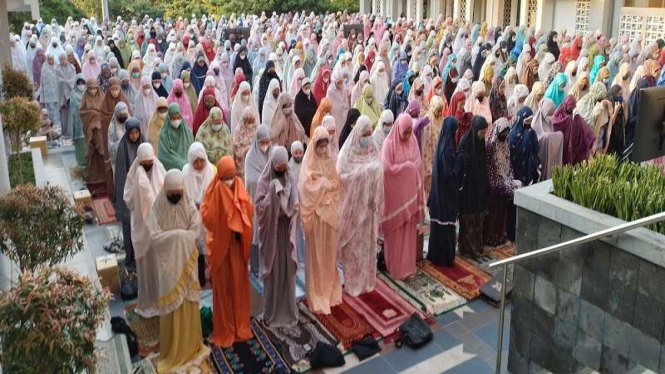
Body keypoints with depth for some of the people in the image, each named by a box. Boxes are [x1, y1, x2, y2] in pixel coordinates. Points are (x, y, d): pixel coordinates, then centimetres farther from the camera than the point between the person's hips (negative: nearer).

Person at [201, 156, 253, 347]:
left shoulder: (240, 188, -2)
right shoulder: (215, 191, -11)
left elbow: (249, 211, -4)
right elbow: (207, 216, -16)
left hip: (237, 243, 3)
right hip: (220, 244, -3)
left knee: (239, 283, 12)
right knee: (223, 285, 7)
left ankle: (240, 326, 27)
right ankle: (224, 330, 19)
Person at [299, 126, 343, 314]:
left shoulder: (329, 161, 9)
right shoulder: (308, 163, -9)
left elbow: (337, 184, 11)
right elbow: (306, 188, -17)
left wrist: (327, 186, -7)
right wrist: (323, 184, -17)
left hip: (330, 210, 5)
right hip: (316, 212, -5)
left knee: (330, 252, 14)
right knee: (316, 253, 2)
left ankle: (330, 290, 28)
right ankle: (317, 294, 12)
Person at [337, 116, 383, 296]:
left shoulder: (373, 151, 1)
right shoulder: (347, 153, -6)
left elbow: (378, 173, 0)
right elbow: (342, 177, -12)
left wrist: (376, 201, -7)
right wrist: (365, 171, -13)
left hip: (368, 204, 2)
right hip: (352, 204, -2)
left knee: (368, 242, 10)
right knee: (353, 244, 6)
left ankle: (366, 279, 21)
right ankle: (353, 282, 16)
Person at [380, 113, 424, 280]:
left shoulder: (413, 141, 3)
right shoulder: (389, 143, -13)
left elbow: (418, 165, 7)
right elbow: (387, 168, -18)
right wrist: (406, 166, -13)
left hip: (409, 192, 5)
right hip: (395, 193, -5)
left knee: (408, 231, 11)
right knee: (396, 233, 5)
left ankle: (407, 265, 23)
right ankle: (395, 267, 17)